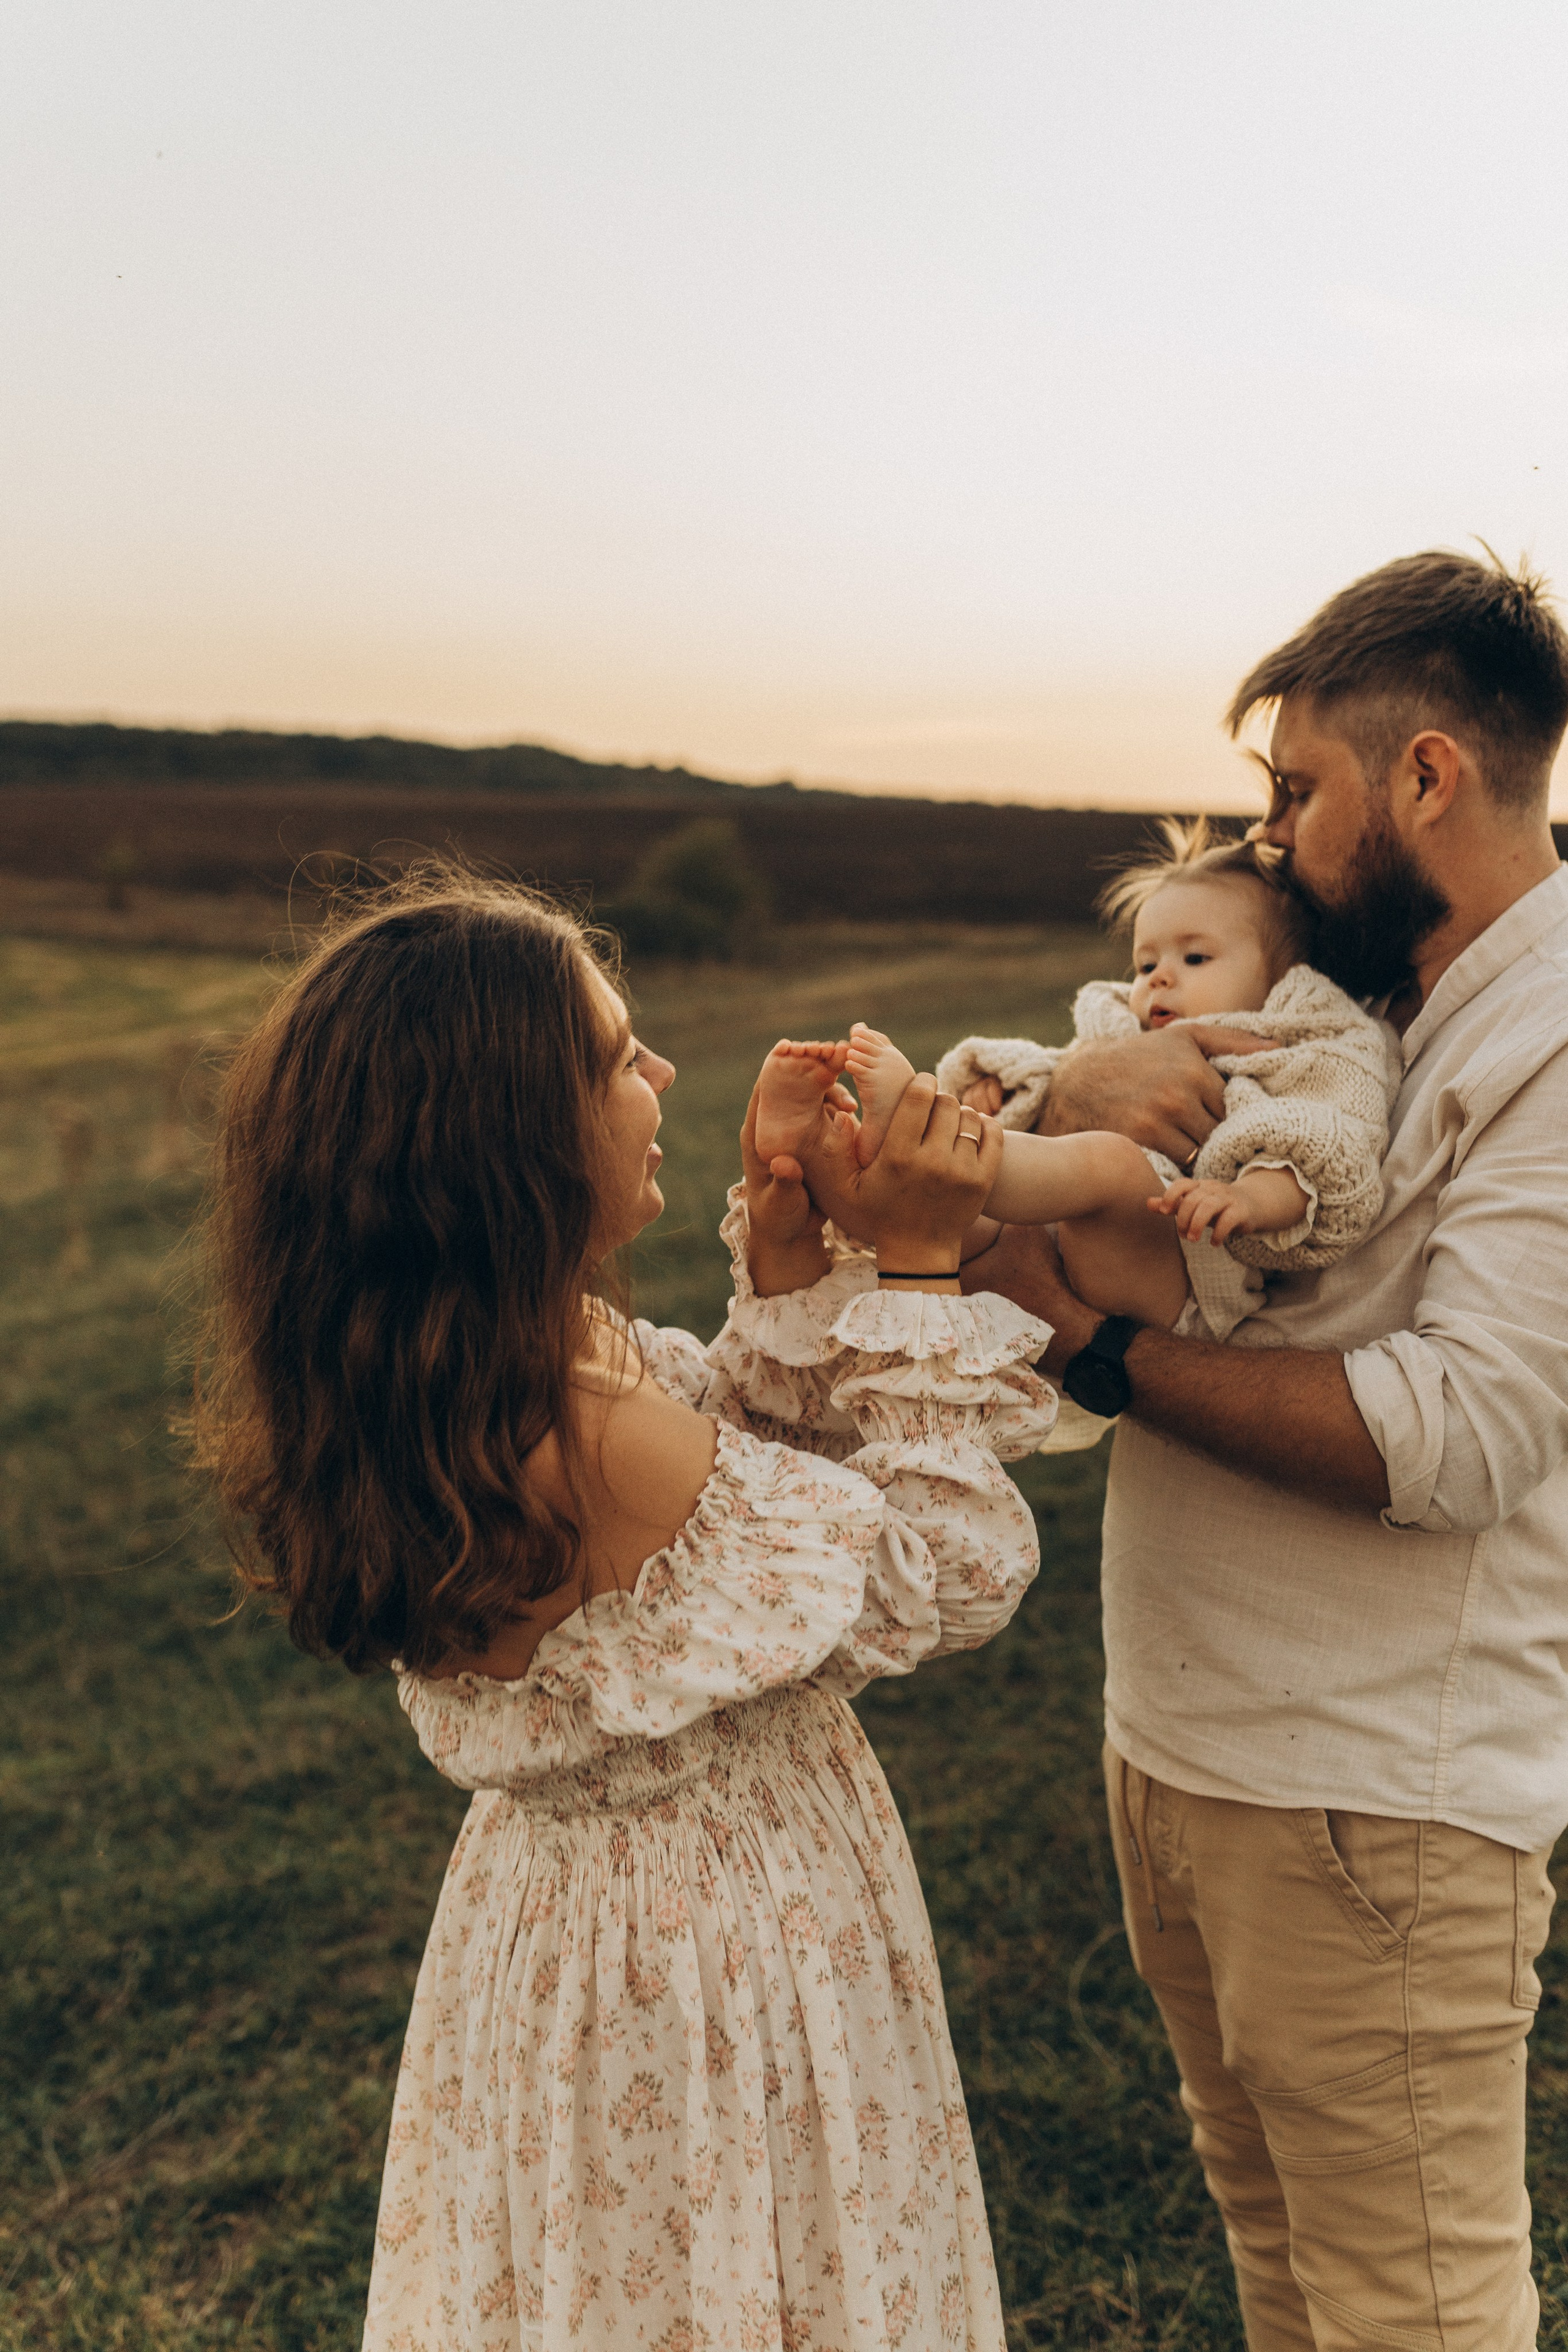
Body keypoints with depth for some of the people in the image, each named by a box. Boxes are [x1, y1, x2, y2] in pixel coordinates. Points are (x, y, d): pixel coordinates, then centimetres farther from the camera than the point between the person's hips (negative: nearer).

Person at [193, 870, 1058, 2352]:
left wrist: (785, 1259, -10)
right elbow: (955, 1571, -24)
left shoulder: (436, 1391, -9)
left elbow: (749, 1455, 4)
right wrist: (916, 1265, -22)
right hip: (720, 1974, -8)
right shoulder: (593, 1450, -36)